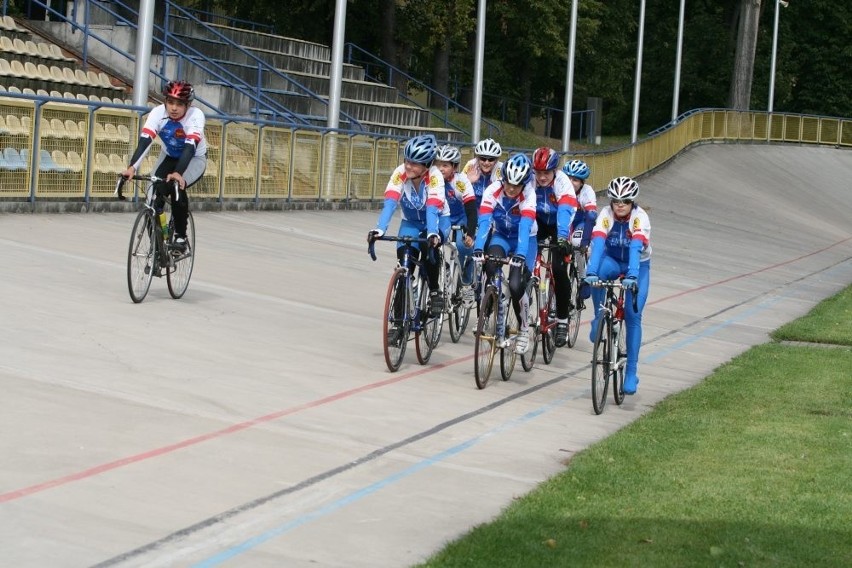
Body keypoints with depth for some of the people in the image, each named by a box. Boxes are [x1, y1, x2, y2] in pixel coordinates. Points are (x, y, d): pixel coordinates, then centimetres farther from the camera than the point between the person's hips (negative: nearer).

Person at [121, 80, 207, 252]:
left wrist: (178, 173, -59)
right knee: (156, 192, -21)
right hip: (169, 157, 3)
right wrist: (132, 167, -52)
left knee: (177, 187, -31)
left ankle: (181, 236, -12)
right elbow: (145, 140, -36)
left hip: (194, 159, -3)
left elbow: (190, 146, -43)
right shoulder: (158, 112, -26)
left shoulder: (195, 115, -32)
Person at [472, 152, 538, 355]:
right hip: (501, 236, 2)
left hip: (525, 239, -2)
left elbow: (525, 226, -38)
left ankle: (524, 330, 5)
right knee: (491, 265, -31)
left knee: (516, 286, -20)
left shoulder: (528, 194, -27)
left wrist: (520, 255, -53)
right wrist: (478, 248, -48)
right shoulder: (493, 190, -22)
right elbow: (484, 221, -33)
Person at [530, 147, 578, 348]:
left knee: (559, 270, -15)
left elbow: (565, 211, -46)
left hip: (559, 225, -3)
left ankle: (562, 320, -2)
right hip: (539, 223, 3)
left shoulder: (562, 182, -31)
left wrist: (562, 236, -61)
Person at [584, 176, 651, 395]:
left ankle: (631, 372, -6)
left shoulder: (640, 217, -26)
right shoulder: (606, 215, -21)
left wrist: (632, 276, -55)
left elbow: (636, 248, -40)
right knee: (598, 272, -36)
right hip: (612, 261, 1)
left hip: (638, 265, -1)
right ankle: (599, 318, -15)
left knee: (633, 316, -12)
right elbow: (597, 244, -35)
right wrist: (591, 272, -50)